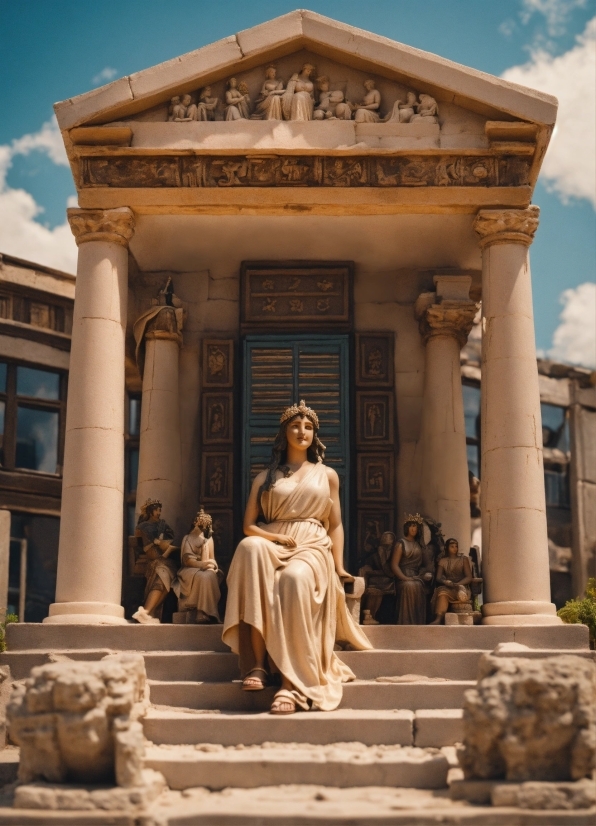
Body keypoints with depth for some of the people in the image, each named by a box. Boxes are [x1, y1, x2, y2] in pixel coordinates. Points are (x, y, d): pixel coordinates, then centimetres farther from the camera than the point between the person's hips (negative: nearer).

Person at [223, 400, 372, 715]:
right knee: (250, 547, -38)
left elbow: (335, 525, 17)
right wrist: (276, 537, -7)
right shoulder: (265, 478, 20)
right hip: (273, 547, 1)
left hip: (312, 548, -1)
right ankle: (256, 664, -40)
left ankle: (292, 685, -46)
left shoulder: (327, 475, 21)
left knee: (294, 578, -40)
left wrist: (339, 567, 2)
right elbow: (249, 526, 13)